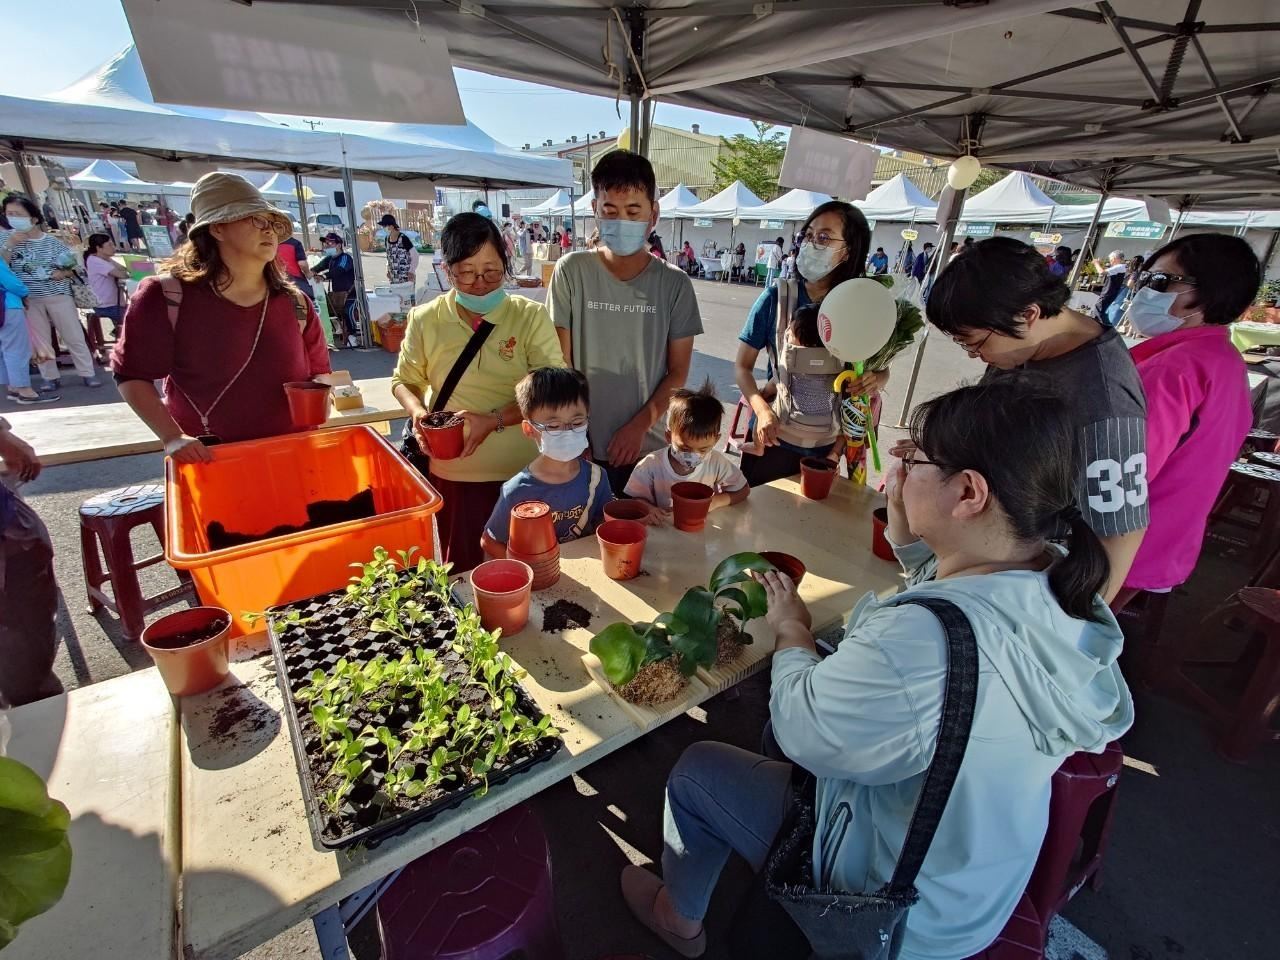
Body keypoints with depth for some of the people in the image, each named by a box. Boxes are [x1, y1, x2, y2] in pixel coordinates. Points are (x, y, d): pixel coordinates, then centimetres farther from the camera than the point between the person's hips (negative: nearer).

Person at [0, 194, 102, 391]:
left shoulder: (53, 242, 2)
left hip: (58, 296, -1)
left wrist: (64, 273, -14)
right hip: (28, 300, 2)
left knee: (74, 337, 2)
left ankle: (88, 373, 10)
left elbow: (72, 268, 7)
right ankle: (51, 378, 15)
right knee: (39, 342, 7)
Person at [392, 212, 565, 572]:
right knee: (462, 569, 14)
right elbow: (404, 380, 14)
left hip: (520, 471, -1)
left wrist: (494, 420, -20)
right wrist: (417, 411, -8)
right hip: (452, 471, 1)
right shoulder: (426, 319, 1)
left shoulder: (531, 316, -4)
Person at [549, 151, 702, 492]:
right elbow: (560, 364, -2)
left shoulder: (674, 284, -1)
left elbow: (678, 371, 1)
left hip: (649, 449, 1)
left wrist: (639, 425, -10)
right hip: (583, 448, 0)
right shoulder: (572, 272, -4)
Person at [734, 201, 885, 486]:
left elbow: (882, 368, 7)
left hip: (827, 445, 2)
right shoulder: (777, 297, -10)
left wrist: (875, 381, -17)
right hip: (772, 439, -2)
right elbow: (742, 366, -6)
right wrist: (762, 411, -24)